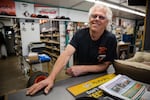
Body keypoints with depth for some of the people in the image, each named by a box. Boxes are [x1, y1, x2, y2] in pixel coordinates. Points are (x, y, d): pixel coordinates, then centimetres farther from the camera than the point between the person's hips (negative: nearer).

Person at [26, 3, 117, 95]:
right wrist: (51, 78, -33)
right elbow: (66, 54, -22)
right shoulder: (80, 34, -10)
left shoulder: (110, 39, -13)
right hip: (78, 77, 1)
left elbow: (105, 65, -10)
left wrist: (82, 68, -21)